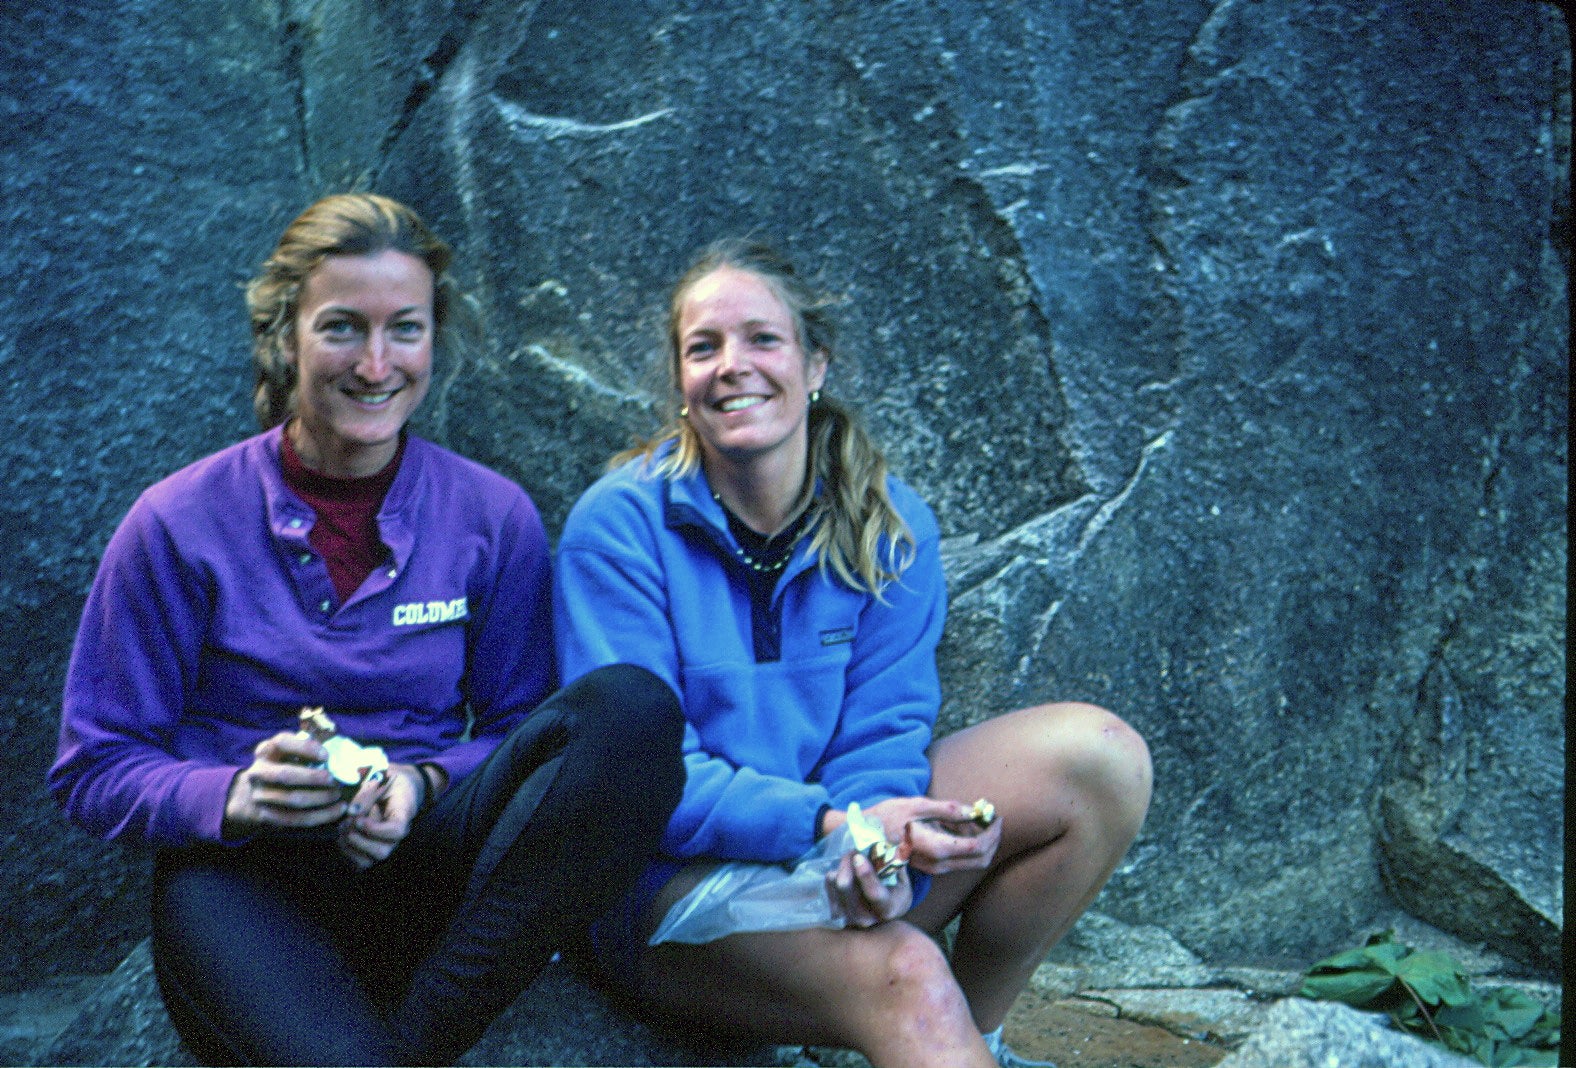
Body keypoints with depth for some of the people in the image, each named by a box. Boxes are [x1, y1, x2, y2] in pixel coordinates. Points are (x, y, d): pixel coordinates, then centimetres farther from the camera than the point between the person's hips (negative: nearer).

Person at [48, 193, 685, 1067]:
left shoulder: (494, 517, 5)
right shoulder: (179, 525, 0)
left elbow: (517, 727, 11)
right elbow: (95, 770, 3)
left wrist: (423, 781, -11)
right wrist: (234, 795, -18)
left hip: (422, 860, 4)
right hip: (245, 874, -3)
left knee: (631, 707, -27)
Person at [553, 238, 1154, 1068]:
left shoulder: (890, 529, 2)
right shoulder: (618, 526, -10)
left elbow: (883, 734, -4)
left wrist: (878, 845, -27)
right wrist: (827, 824, -30)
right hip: (675, 883, -5)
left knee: (1097, 756, -13)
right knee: (905, 977, -36)